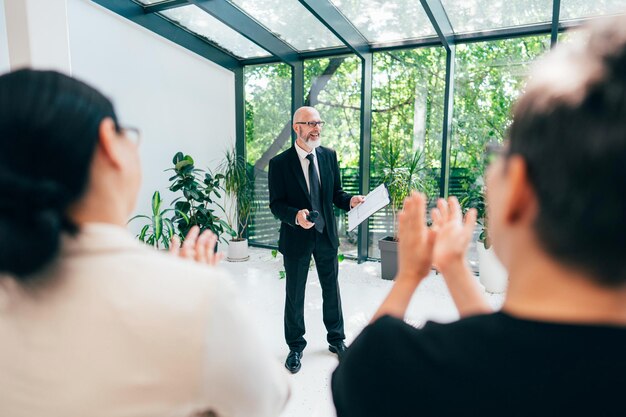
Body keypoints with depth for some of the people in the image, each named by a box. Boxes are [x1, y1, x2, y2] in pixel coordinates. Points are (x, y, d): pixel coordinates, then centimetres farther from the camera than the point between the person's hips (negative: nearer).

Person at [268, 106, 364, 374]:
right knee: (295, 294, 11)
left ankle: (336, 339, 39)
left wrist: (349, 200, -14)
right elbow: (275, 204, -12)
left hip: (326, 234, 4)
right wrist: (295, 216, -31)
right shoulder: (280, 163, -12)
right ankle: (295, 346, 33)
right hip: (296, 238, -3)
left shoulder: (329, 156, 1)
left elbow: (335, 192, 7)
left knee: (331, 289, 17)